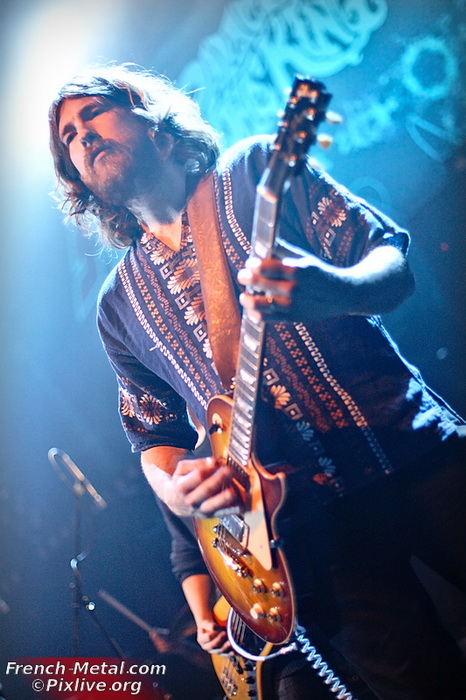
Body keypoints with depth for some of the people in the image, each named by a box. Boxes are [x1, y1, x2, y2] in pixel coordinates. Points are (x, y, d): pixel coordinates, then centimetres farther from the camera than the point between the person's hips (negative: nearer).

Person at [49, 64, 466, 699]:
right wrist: (176, 488, -7)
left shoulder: (256, 168, 5)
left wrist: (339, 290, -25)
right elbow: (155, 436, 17)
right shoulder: (121, 303, 12)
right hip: (318, 521, 2)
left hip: (411, 451, -1)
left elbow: (393, 256, -1)